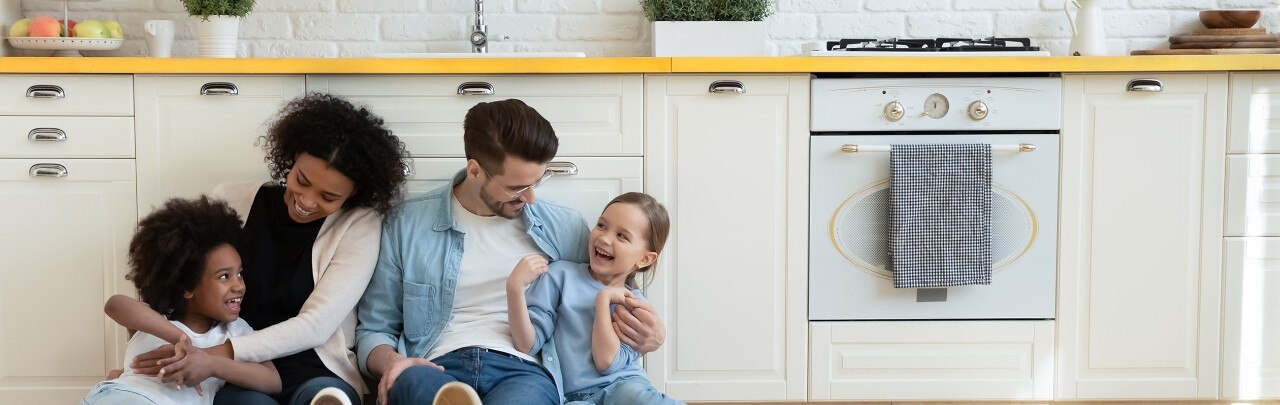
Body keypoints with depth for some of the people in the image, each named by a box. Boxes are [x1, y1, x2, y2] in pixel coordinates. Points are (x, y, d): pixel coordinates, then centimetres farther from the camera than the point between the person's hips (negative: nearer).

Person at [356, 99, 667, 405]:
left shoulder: (565, 228, 16)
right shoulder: (408, 225, 12)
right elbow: (373, 331, 17)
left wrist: (645, 333, 0)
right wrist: (389, 361, -9)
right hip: (435, 369, 2)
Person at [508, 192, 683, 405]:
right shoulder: (561, 274, 6)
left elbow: (607, 362, -5)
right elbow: (528, 345, -4)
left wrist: (603, 299, -6)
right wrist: (515, 288, -17)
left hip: (624, 386, 1)